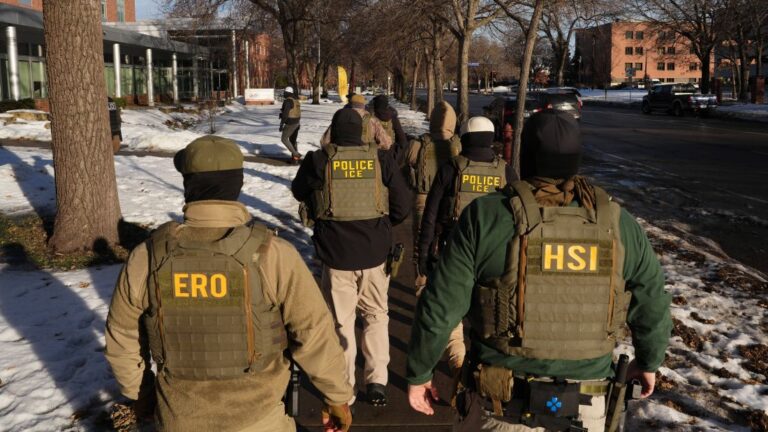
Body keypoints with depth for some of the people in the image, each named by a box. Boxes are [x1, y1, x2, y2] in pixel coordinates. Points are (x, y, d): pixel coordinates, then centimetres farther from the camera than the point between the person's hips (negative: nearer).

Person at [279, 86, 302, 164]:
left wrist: (281, 124, -19)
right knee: (293, 140, 16)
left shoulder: (288, 101, -17)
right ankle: (295, 158, 16)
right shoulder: (296, 100, 11)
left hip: (290, 123, -9)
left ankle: (296, 154, -6)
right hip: (297, 123, 9)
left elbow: (285, 113, -22)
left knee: (284, 139, 1)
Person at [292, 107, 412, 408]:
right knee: (376, 316, 19)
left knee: (341, 322, 11)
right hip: (375, 252, 1)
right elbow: (403, 205, -1)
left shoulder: (318, 161, -6)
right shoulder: (381, 159, -4)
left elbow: (299, 192, 11)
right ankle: (377, 382, 18)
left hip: (336, 254, -1)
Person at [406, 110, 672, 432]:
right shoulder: (619, 224, -5)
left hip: (499, 404, -2)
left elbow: (440, 307, -12)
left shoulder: (486, 216, -14)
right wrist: (649, 360, 24)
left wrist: (419, 371, 2)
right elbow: (652, 306, 5)